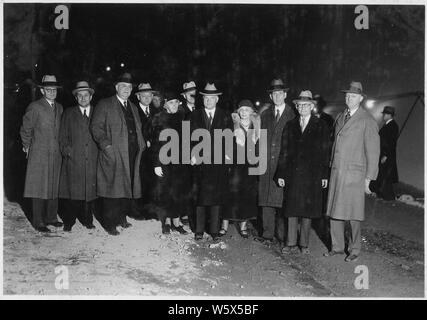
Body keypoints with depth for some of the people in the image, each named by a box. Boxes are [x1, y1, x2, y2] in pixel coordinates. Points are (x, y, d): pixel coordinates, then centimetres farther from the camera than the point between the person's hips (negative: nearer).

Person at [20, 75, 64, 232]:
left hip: (56, 154, 6)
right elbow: (25, 130, 0)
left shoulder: (59, 107, 11)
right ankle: (39, 222, 5)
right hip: (39, 155, -5)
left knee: (54, 187, 10)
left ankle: (51, 217, 21)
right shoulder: (34, 107, -6)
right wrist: (27, 146, 5)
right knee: (39, 188, -1)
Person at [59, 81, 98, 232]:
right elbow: (63, 136, 9)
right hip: (73, 159, -1)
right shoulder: (68, 113, 12)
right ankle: (69, 222, 10)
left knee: (90, 190, 2)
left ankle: (88, 220, 15)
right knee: (72, 191, -2)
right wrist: (67, 151, -3)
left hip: (92, 159, 1)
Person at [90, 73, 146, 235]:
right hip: (113, 155, -6)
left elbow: (138, 129, 25)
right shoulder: (105, 105, 2)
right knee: (113, 188, -4)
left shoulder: (133, 107, 21)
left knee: (127, 187, 8)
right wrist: (106, 145, -15)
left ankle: (122, 217, 21)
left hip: (131, 155, 6)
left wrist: (141, 144, 10)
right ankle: (110, 223, 5)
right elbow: (96, 127, -5)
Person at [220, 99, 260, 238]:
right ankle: (225, 224, 5)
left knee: (248, 194, 5)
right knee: (232, 192, -5)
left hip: (251, 164, 3)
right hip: (235, 164, -3)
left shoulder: (256, 125, 8)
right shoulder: (233, 124, 1)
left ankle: (243, 225, 15)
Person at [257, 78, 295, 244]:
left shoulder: (293, 114, 3)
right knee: (266, 199, 2)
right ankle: (267, 234, 9)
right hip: (267, 163, 4)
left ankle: (283, 235, 8)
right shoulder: (265, 114, 16)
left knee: (282, 198, -3)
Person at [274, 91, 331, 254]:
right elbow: (284, 151, 8)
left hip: (312, 175, -2)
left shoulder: (320, 126, 4)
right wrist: (281, 174, 3)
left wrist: (325, 175, -3)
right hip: (292, 174, 2)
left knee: (307, 209, 5)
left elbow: (325, 152, 2)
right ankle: (291, 243, 13)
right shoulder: (290, 126, 10)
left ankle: (304, 244, 17)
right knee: (291, 209, 4)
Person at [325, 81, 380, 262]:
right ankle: (337, 247, 22)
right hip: (336, 172, 6)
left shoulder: (367, 121, -5)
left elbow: (373, 151, -5)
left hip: (354, 174, -5)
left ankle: (354, 250, 18)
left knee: (353, 214, 1)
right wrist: (332, 166, 10)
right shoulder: (340, 118, 14)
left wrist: (368, 178, -8)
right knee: (334, 211, 8)